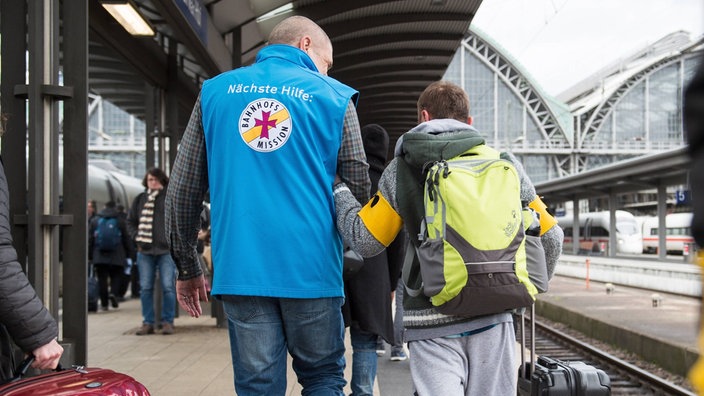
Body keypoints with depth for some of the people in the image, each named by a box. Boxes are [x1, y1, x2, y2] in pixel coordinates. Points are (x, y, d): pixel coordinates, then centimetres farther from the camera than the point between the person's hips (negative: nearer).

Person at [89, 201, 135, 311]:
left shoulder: (95, 221, 8)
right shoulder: (120, 221, 2)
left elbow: (90, 240, 10)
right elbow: (127, 239, 3)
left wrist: (90, 256, 14)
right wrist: (129, 255, 9)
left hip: (100, 256, 2)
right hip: (117, 256, -2)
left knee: (102, 279, 6)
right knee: (116, 277, 7)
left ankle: (104, 303, 5)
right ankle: (114, 293, -18)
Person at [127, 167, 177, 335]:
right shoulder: (140, 199, 11)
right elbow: (130, 221, 19)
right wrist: (137, 237, 5)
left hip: (166, 250, -3)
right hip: (145, 251, 3)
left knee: (168, 286, -2)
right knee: (145, 288, 6)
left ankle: (167, 322, 7)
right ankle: (148, 323, 14)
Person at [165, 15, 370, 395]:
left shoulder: (215, 91, 11)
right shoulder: (333, 97, 4)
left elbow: (182, 192, 9)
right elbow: (359, 191, 3)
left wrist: (187, 268, 16)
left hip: (240, 269, 2)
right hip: (311, 268, -1)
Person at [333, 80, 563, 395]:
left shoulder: (404, 167, 3)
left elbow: (364, 240, 4)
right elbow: (550, 239, 10)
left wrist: (336, 187, 18)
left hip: (432, 322, -2)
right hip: (494, 318, 2)